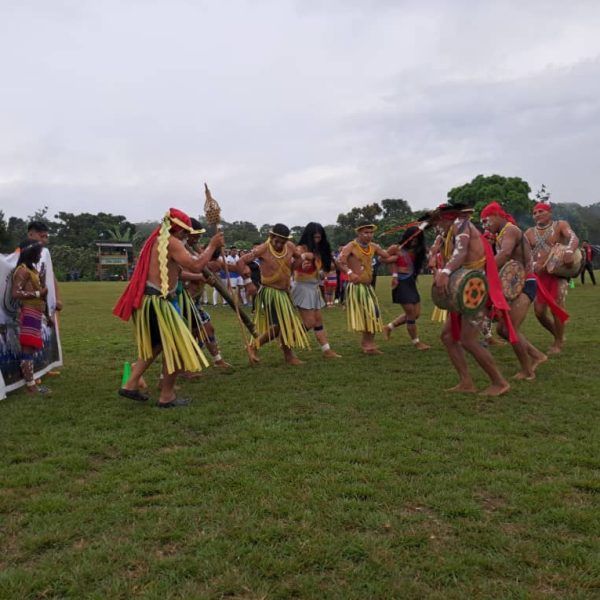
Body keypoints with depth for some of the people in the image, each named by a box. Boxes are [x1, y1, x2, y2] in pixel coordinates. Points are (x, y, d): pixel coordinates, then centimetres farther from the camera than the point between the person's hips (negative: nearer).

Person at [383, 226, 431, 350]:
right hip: (401, 283, -8)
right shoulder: (396, 248, -8)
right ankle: (417, 342, 12)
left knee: (416, 314, 10)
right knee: (411, 314, -3)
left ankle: (389, 327, 22)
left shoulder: (415, 251, 10)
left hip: (411, 282, 8)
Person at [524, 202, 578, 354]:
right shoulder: (529, 233, 10)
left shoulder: (560, 225, -1)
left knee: (556, 308, -7)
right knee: (539, 311, 4)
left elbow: (574, 238, -19)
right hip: (540, 275, 5)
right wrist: (533, 265, -18)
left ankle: (558, 343, 11)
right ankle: (558, 335, 28)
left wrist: (569, 251, -41)